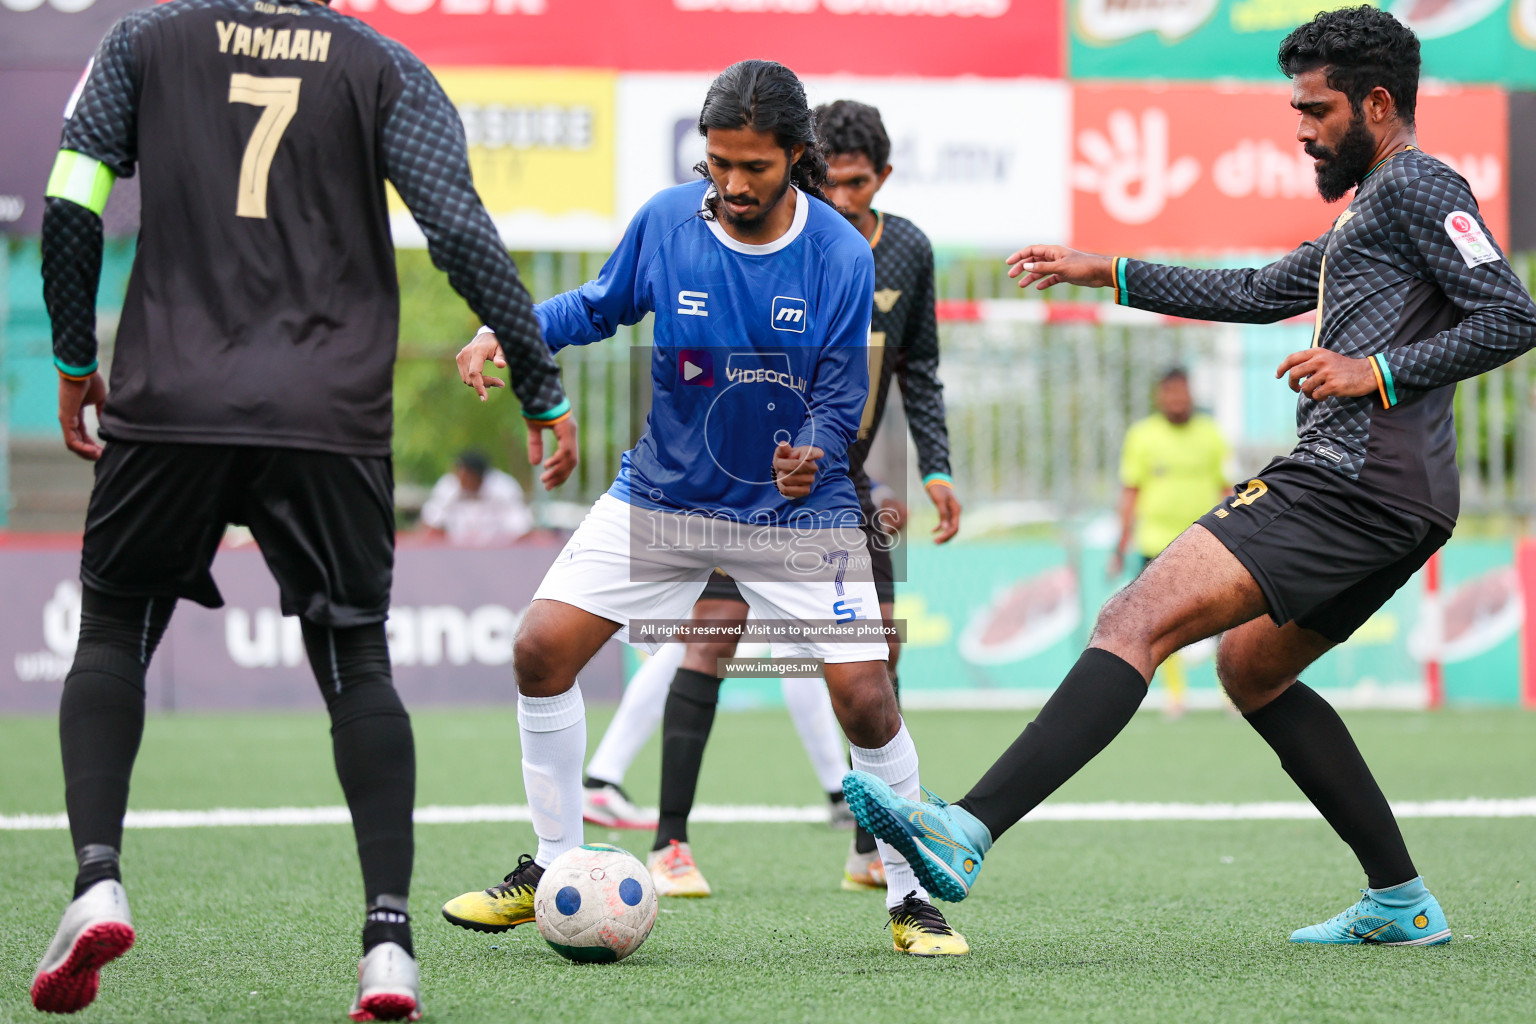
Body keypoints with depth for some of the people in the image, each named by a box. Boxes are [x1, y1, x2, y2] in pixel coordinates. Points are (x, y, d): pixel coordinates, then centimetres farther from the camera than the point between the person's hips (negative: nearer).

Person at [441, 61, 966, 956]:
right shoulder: (666, 221, -11)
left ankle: (911, 898, 10)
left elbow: (841, 402, -12)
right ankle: (554, 871, 12)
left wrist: (813, 456, -34)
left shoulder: (842, 257, -16)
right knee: (542, 649, -6)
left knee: (866, 700, -12)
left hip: (798, 512, -2)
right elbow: (598, 308, 7)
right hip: (663, 495, 3)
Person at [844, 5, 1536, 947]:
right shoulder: (1370, 211, 28)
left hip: (1352, 477, -11)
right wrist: (1108, 273, 33)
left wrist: (1378, 373, -18)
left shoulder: (1418, 185, -3)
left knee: (1139, 622, -19)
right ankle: (1403, 904, 19)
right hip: (1404, 507, 11)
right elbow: (1257, 292, 36)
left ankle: (970, 833, -31)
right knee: (1251, 670, 24)